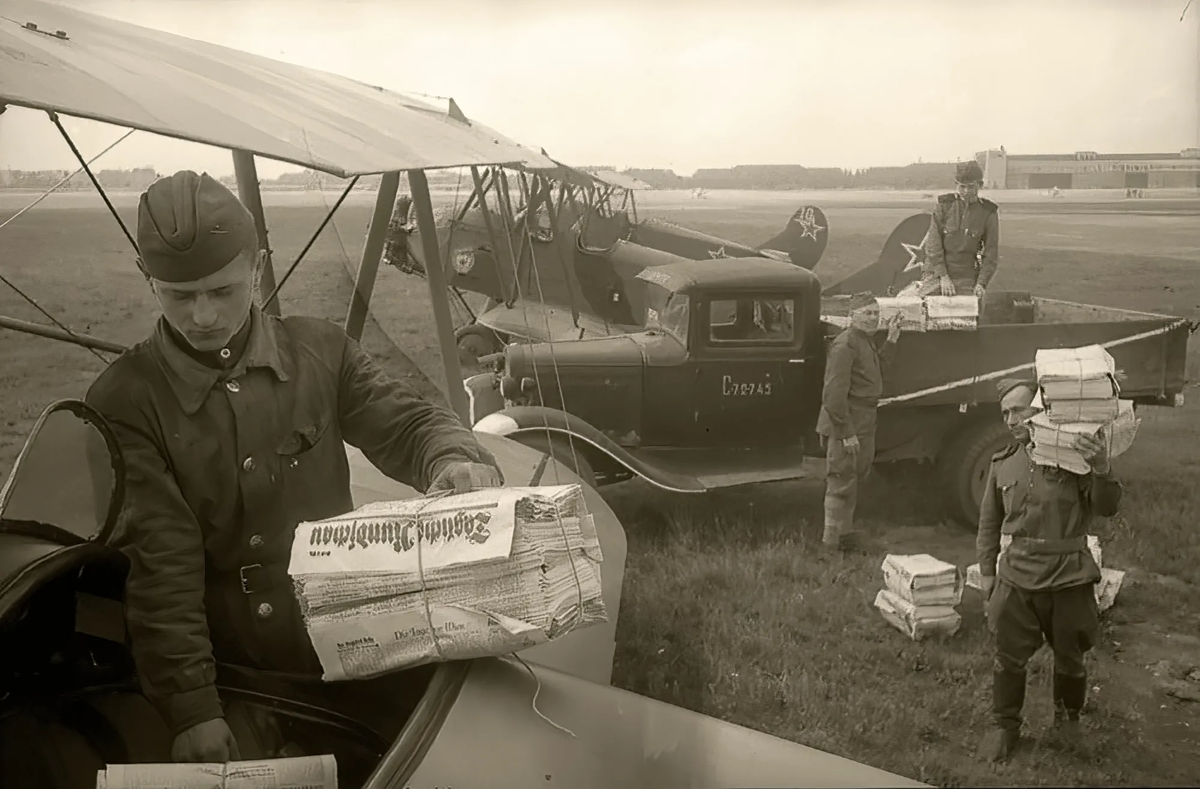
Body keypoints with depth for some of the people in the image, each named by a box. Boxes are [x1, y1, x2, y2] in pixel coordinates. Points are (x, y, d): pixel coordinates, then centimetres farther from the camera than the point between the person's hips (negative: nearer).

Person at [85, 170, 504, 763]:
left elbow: (407, 424, 4)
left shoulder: (321, 351, 1)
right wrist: (192, 707, -19)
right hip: (231, 675, -2)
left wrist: (454, 461, -21)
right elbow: (158, 562, -13)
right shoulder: (122, 401, -7)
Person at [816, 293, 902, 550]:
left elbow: (876, 372, 19)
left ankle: (843, 535, 34)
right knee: (842, 485, -2)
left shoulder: (865, 342, 13)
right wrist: (846, 432, -25)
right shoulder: (845, 345, -20)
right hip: (845, 426, -10)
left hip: (863, 425, 10)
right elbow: (834, 394, -24)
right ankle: (832, 543, 7)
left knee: (854, 480, 20)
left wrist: (891, 341, 14)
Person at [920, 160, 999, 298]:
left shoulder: (989, 213, -2)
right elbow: (933, 244, -7)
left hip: (967, 278, 0)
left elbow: (992, 253, 0)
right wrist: (943, 277, -15)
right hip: (938, 273, 0)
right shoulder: (944, 205, -3)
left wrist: (981, 284, -12)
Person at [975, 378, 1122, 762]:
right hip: (1017, 576, 2)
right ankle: (1005, 727, 25)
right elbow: (989, 523, 12)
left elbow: (1106, 508, -10)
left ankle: (1068, 718, 39)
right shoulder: (1003, 463, 4)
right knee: (1009, 658, 8)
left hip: (1069, 577, -2)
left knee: (1069, 657, 14)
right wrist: (987, 571, 11)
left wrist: (1101, 471, -28)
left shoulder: (1075, 455, -7)